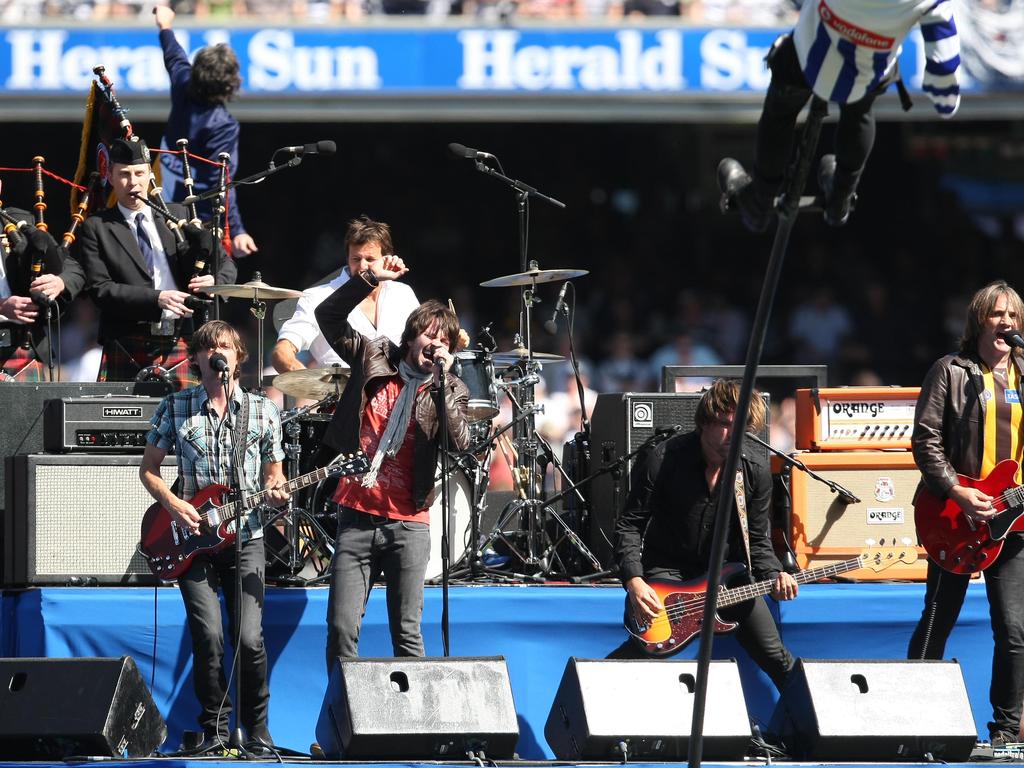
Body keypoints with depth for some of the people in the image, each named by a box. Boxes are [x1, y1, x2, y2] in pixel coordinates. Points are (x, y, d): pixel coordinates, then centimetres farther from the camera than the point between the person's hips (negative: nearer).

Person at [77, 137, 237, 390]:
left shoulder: (177, 216, 17)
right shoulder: (97, 228, 7)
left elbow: (225, 264, 18)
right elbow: (101, 289, -4)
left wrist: (216, 282, -8)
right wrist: (156, 299, -17)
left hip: (178, 343, 3)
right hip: (126, 348, -3)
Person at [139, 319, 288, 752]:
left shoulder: (263, 411, 7)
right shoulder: (175, 408, 5)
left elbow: (273, 473, 15)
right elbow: (148, 469, 11)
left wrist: (276, 492, -9)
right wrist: (174, 505, -6)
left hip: (245, 536, 0)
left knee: (249, 639, -10)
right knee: (209, 638, -11)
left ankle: (257, 729, 9)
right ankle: (214, 730, 3)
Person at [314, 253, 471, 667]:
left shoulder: (450, 391, 4)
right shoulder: (374, 360, 7)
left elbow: (460, 443, -13)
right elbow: (329, 316, 3)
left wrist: (442, 380, -15)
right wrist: (368, 280, -8)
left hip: (408, 524, -1)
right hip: (357, 517, 1)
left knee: (407, 634, -1)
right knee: (341, 629, -3)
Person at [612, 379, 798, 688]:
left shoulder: (755, 471, -5)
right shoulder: (663, 461, -15)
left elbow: (757, 540, 4)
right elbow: (630, 524, -9)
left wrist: (774, 574, -16)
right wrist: (634, 580, -23)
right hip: (669, 568, -3)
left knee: (774, 656, -4)